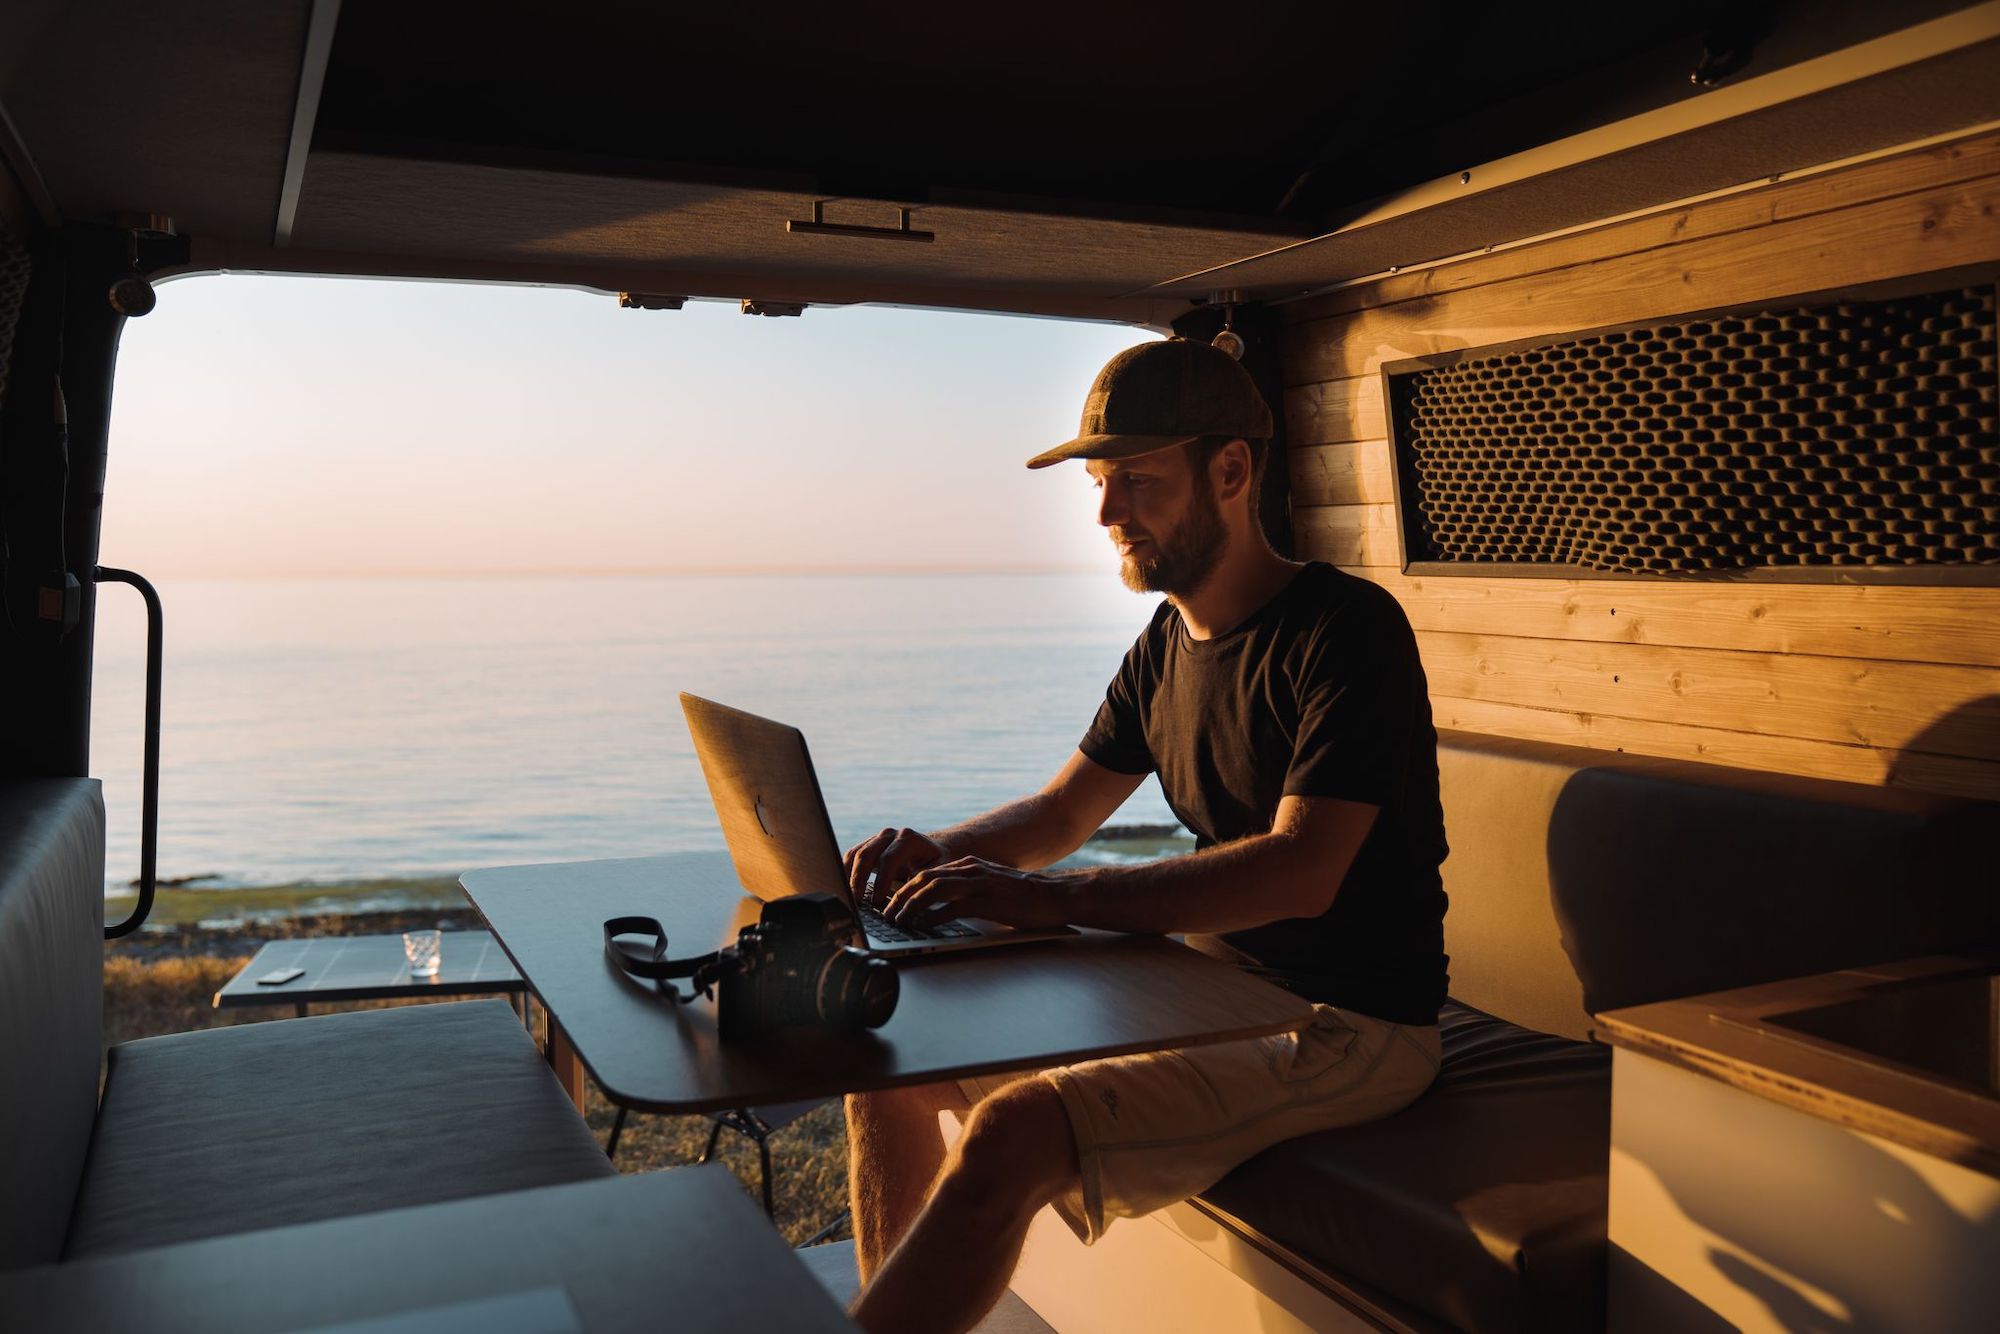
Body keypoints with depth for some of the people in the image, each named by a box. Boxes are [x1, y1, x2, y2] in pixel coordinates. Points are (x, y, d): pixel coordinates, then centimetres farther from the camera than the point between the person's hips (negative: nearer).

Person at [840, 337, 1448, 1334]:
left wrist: (1050, 899, -34)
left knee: (1011, 1137, -28)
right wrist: (932, 856, -6)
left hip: (1342, 1025, -8)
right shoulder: (1169, 642, 8)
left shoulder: (1346, 629, -17)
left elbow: (1300, 872, -27)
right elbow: (1063, 810, 14)